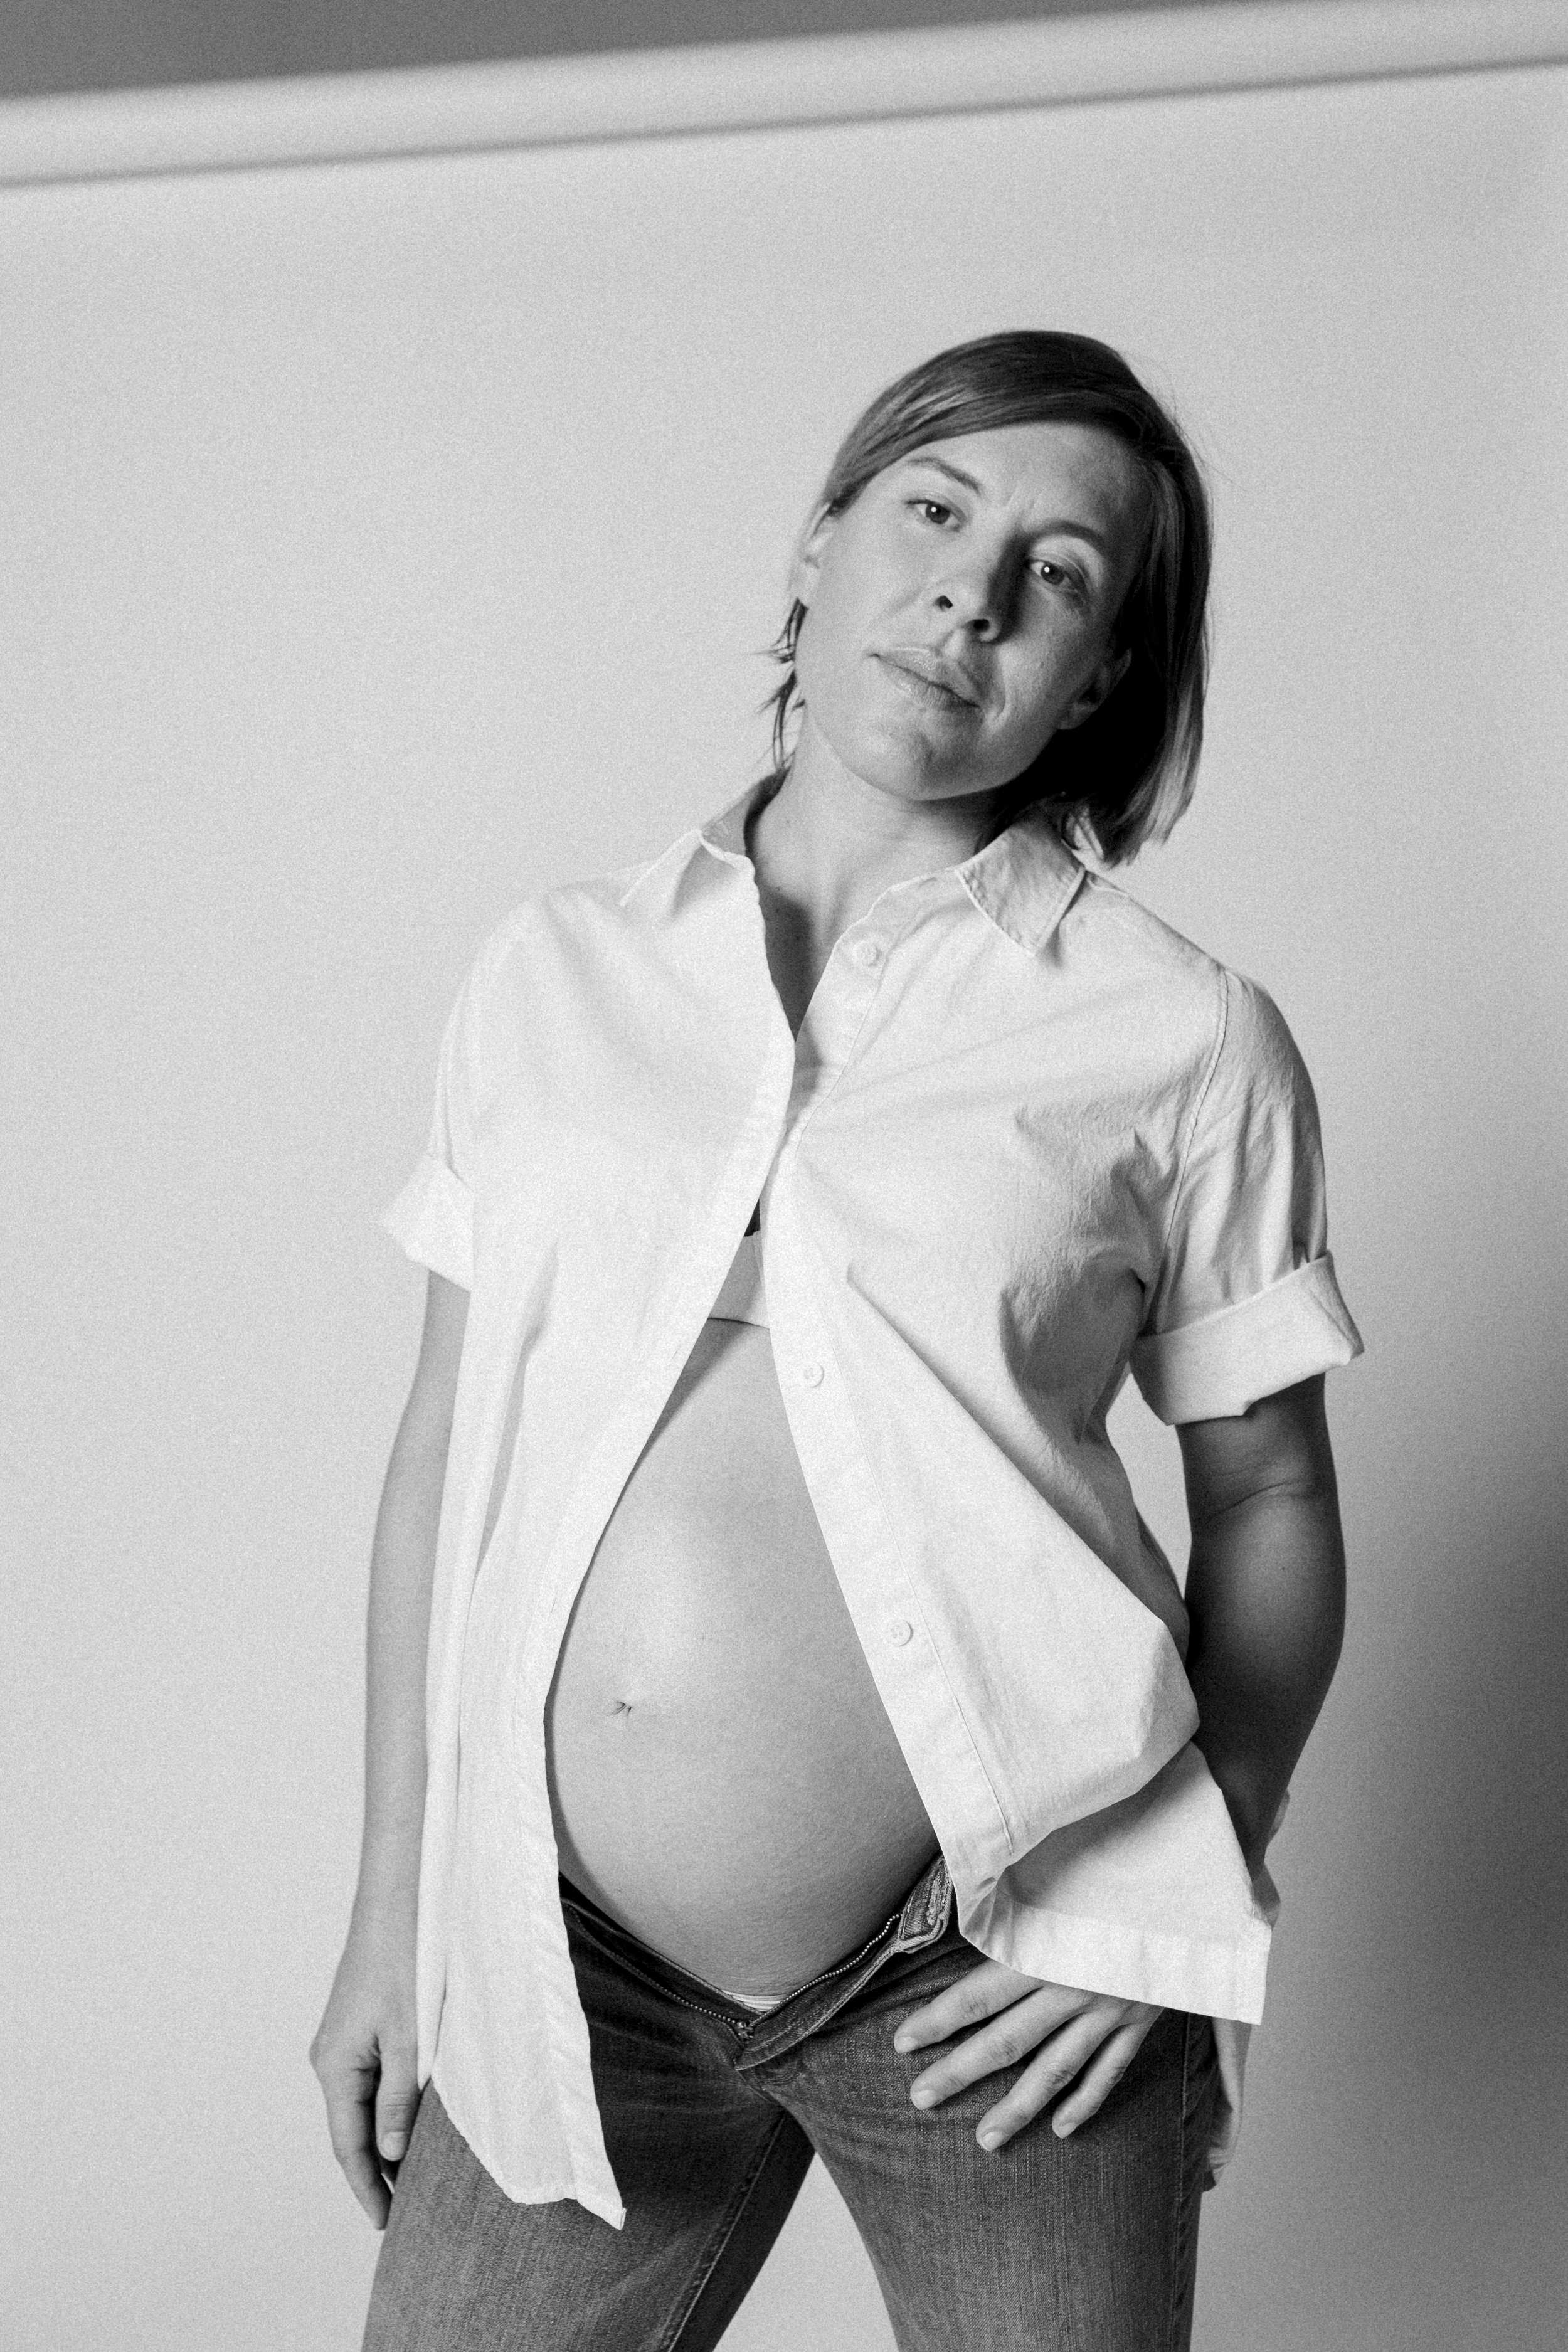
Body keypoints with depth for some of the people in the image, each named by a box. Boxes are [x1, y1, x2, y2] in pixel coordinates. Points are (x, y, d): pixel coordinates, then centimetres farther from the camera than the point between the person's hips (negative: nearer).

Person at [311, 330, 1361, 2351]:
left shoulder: (1186, 1039, -2)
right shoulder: (552, 973, 5)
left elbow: (1268, 1498, 4)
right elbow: (446, 1441, 8)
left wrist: (1186, 1893, -7)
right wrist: (392, 1906, 9)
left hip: (995, 1964, -2)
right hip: (567, 1956, 2)